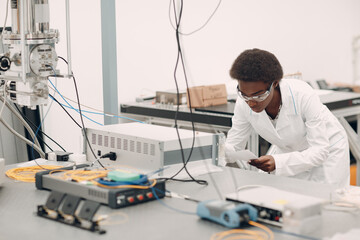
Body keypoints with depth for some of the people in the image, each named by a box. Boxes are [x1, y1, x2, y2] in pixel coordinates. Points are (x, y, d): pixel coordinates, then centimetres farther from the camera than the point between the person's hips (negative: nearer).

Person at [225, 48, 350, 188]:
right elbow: (234, 144, -9)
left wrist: (277, 163, -47)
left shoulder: (303, 95, -33)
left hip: (327, 152, -3)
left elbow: (321, 150, -32)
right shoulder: (244, 103, -22)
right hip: (287, 150, 3)